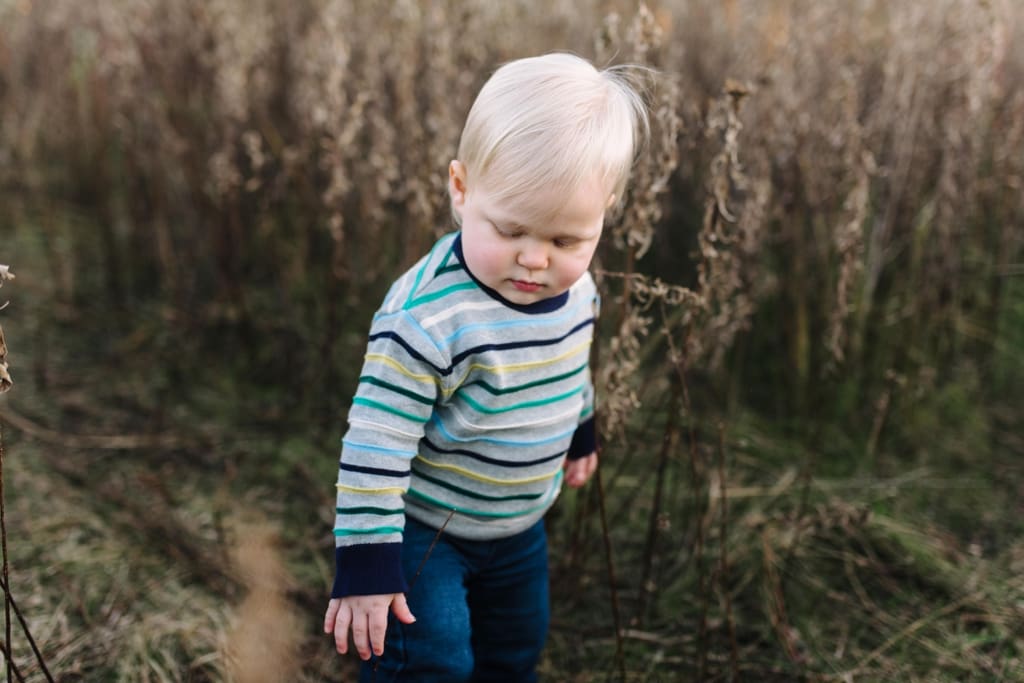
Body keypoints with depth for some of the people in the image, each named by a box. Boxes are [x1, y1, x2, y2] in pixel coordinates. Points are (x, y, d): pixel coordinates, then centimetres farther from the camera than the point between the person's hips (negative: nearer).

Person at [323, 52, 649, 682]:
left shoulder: (575, 289, -11)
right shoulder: (427, 319, -34)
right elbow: (374, 449, -30)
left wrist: (580, 433, 27)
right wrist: (366, 564, -27)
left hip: (520, 527, 7)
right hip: (422, 528, -7)